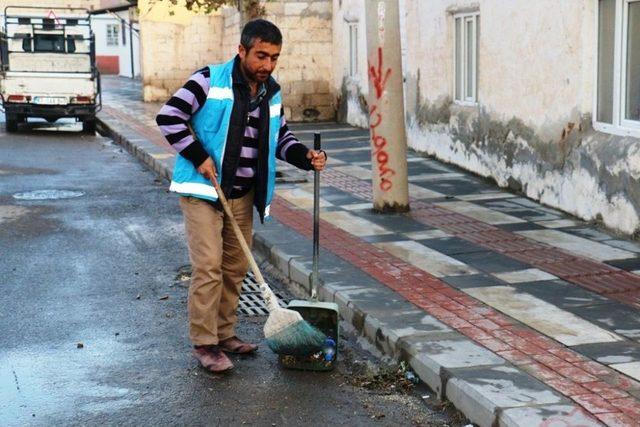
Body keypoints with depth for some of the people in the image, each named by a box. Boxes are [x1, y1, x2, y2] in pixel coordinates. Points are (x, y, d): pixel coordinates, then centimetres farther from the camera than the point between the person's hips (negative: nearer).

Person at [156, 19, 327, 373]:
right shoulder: (210, 80, -11)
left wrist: (306, 156, -2)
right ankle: (203, 344, -2)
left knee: (236, 267, 11)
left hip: (242, 195, 7)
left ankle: (224, 334, 24)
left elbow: (281, 137, 18)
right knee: (208, 266, -10)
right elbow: (169, 116, -13)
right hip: (203, 191, -6)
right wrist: (198, 156, -17)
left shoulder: (271, 94, 8)